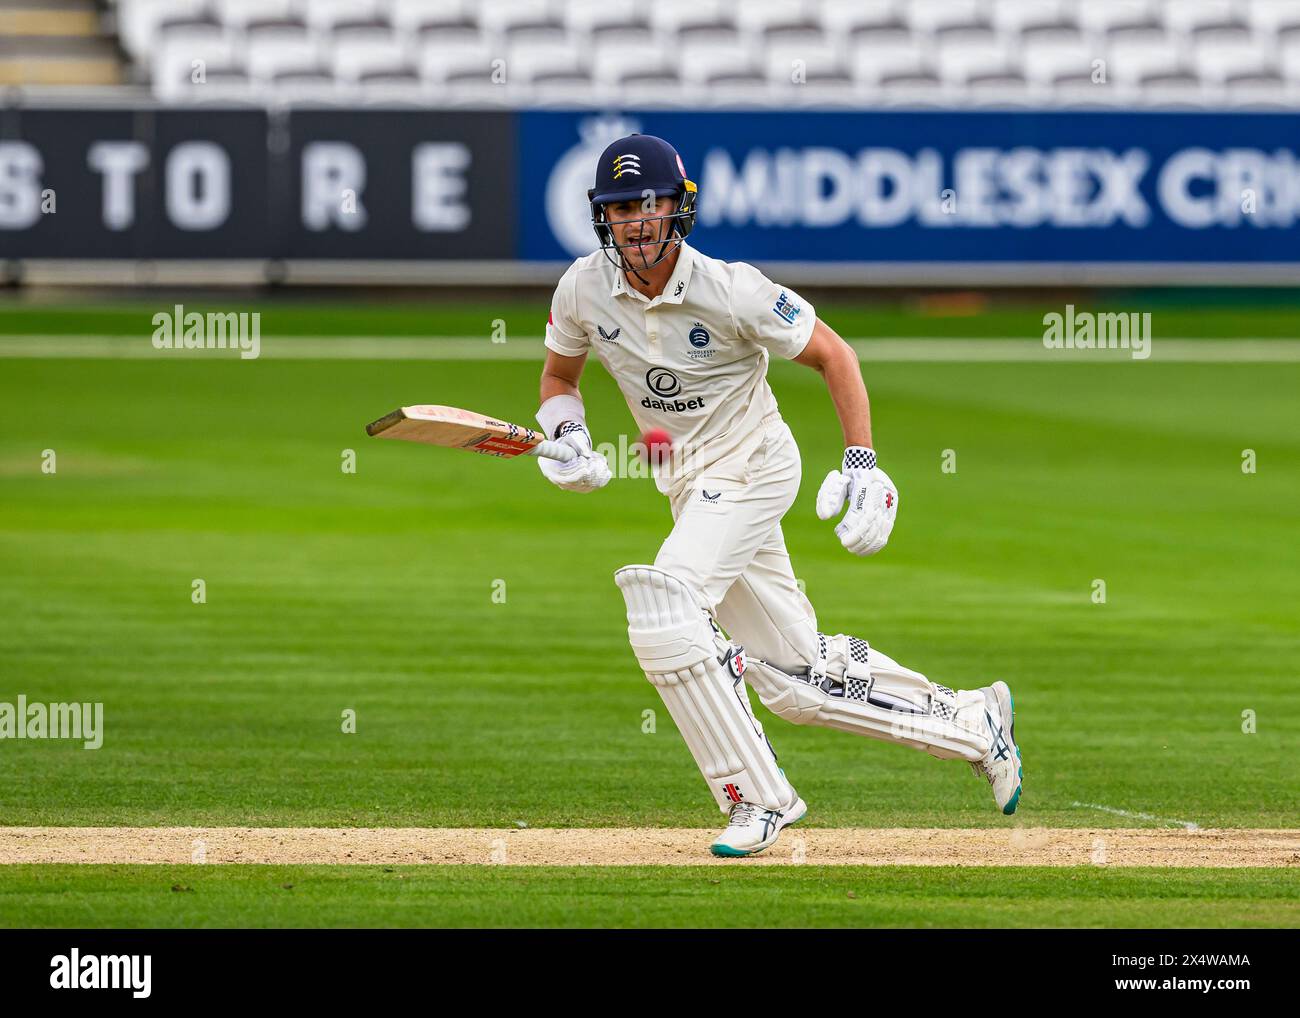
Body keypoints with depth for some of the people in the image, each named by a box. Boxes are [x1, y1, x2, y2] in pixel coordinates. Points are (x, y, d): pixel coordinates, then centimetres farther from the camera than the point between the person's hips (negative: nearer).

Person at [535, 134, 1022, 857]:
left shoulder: (729, 290, -21)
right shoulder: (584, 290, -7)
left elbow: (834, 355, -11)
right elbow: (560, 376, 11)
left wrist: (863, 463, -19)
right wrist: (570, 438, -10)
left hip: (753, 465, -6)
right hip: (688, 483, 6)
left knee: (664, 608, -29)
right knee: (798, 683, 7)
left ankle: (758, 797, -19)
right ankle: (974, 721, 25)